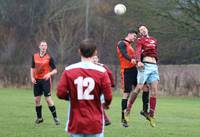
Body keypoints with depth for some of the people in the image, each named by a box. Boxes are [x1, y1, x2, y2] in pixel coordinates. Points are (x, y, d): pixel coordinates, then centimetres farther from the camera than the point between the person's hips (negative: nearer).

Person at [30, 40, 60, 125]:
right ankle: (39, 117, 19)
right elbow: (32, 68, 15)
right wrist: (32, 77, 1)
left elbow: (55, 70, -5)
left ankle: (55, 117, 2)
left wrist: (49, 74, -25)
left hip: (46, 80, -4)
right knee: (36, 99, 5)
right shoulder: (35, 56, 6)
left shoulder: (49, 58, -5)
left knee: (48, 99, -8)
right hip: (37, 80, 4)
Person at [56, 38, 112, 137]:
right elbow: (108, 96, -9)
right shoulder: (101, 71, -9)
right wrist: (106, 104, 14)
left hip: (75, 124, 1)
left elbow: (60, 93, -6)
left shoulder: (69, 71, -5)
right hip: (95, 124, -1)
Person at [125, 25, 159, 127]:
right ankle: (128, 109, -4)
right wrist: (138, 61, -29)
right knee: (139, 87, -12)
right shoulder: (141, 41, 5)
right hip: (145, 65, -5)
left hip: (154, 66, 5)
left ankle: (151, 115, 1)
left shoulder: (154, 40, 23)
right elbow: (138, 51, -12)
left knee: (154, 91, -2)